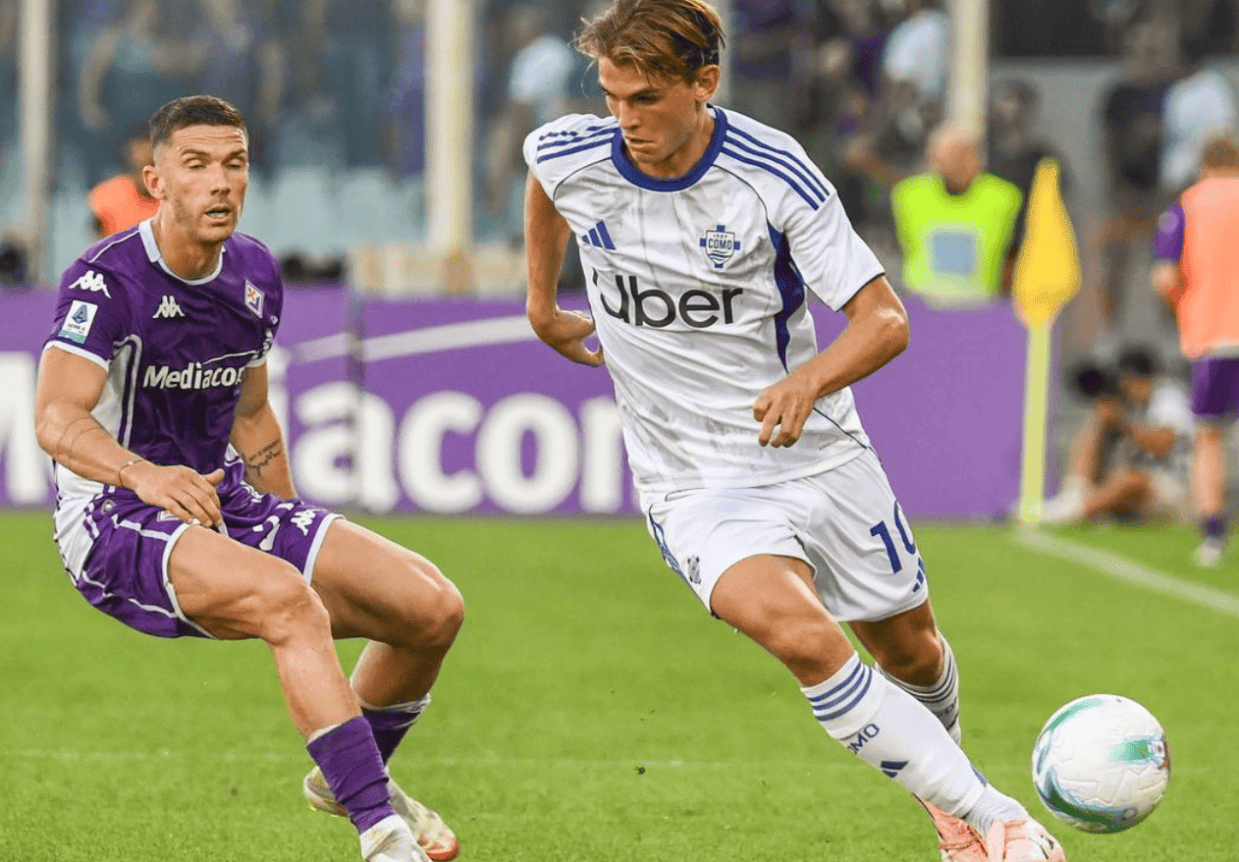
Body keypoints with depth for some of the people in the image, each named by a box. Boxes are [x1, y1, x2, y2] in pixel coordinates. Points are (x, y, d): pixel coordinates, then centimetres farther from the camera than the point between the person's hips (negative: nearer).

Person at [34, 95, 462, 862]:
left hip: (225, 505, 7)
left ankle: (349, 776, 22)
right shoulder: (107, 281, -15)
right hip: (113, 519, -7)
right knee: (288, 601, -36)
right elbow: (58, 419, -28)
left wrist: (294, 535, 23)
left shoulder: (255, 275, 8)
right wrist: (144, 476, -47)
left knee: (434, 608, -5)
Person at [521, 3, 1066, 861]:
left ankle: (947, 786, 52)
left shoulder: (773, 173, -17)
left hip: (820, 455, 1)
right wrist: (542, 300, 24)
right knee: (802, 635, -28)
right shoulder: (571, 158, -10)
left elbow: (885, 319, -16)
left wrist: (810, 381, -35)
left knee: (908, 650, 16)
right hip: (697, 484, -1)